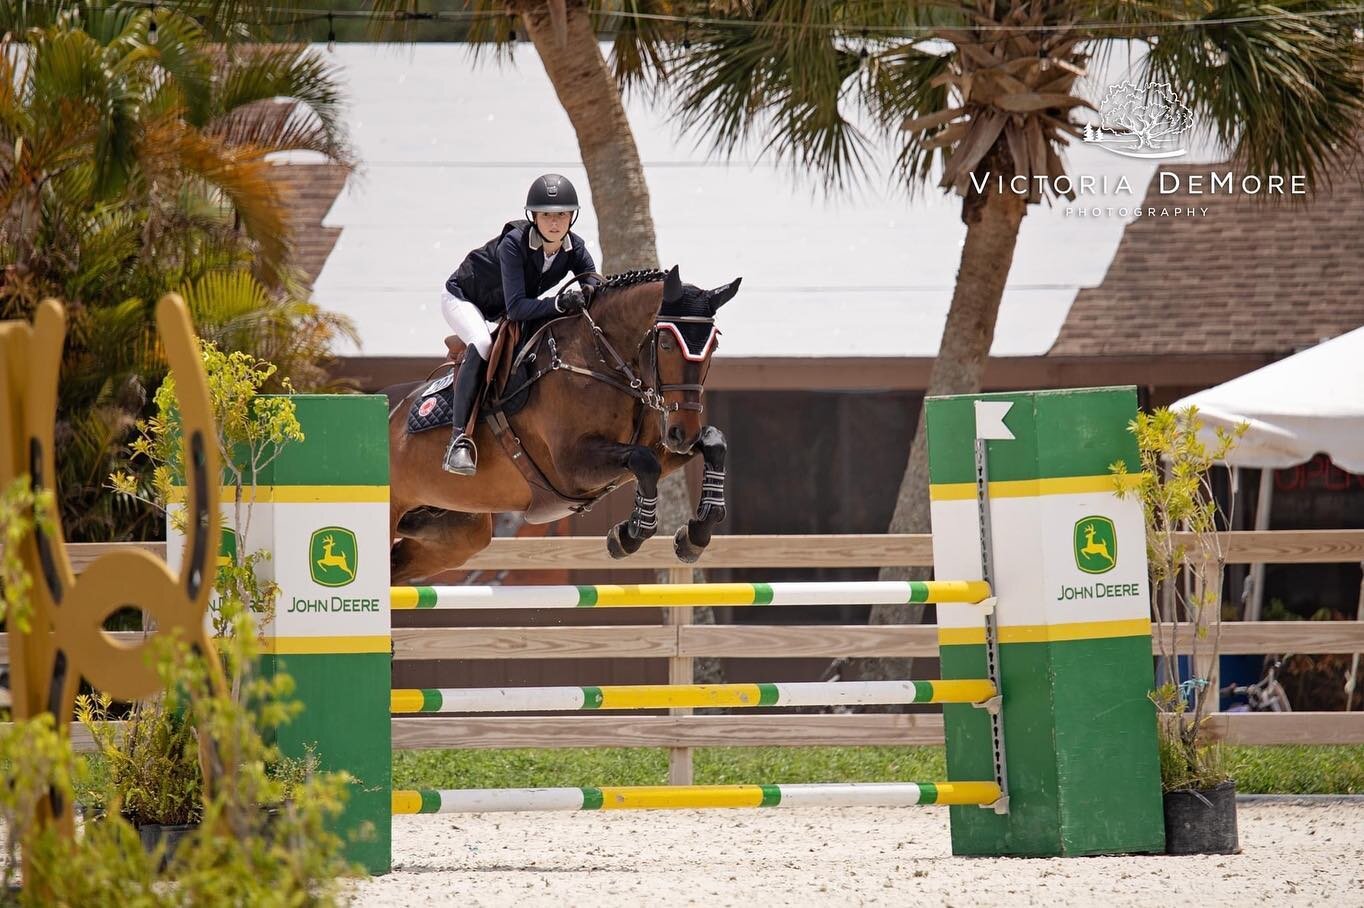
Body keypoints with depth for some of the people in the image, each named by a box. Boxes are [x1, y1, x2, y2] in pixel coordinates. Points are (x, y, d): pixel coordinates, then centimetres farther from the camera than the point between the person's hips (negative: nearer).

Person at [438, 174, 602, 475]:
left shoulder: (574, 247, -20)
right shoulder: (514, 244, -36)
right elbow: (516, 308, -42)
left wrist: (590, 291, -46)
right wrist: (559, 304, -56)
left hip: (501, 312, 7)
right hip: (463, 298, -7)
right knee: (482, 344, -33)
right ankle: (459, 439, -34)